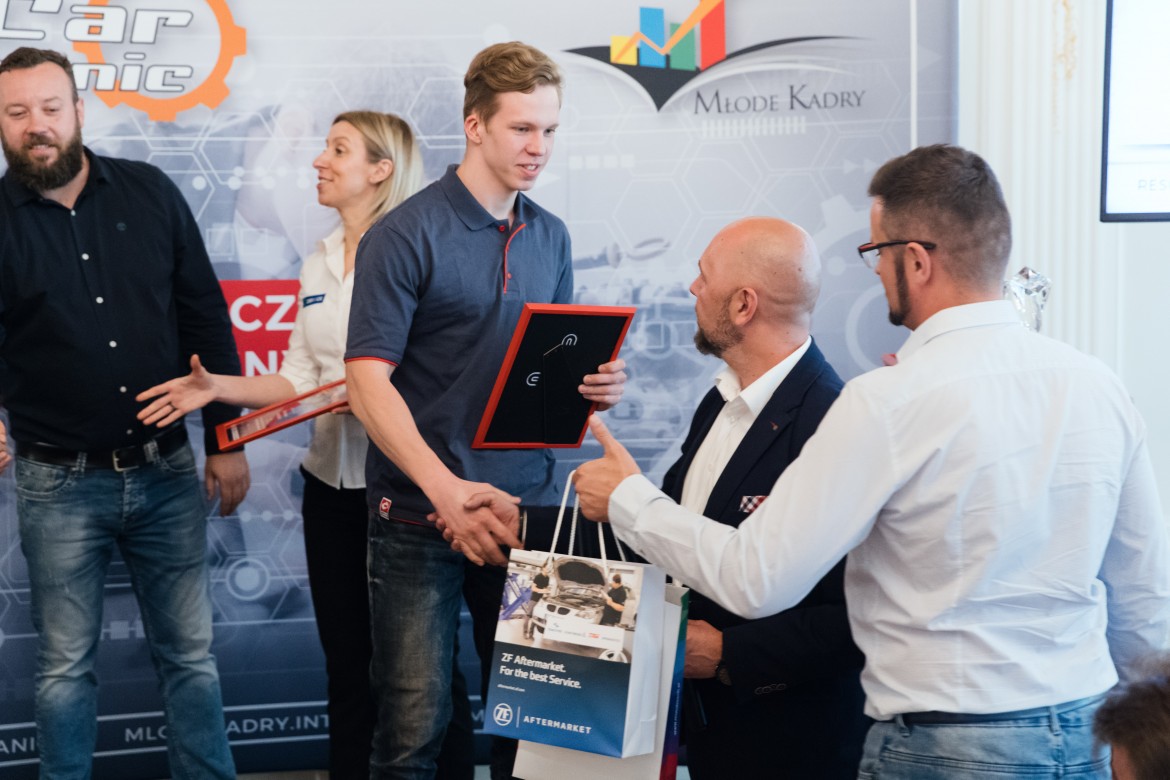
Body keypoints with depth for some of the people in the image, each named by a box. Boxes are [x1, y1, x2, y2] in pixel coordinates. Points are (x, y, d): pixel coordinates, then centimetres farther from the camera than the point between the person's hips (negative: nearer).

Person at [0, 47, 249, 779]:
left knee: (191, 654, 11)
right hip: (60, 484, -2)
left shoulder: (150, 193, -1)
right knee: (66, 666, 9)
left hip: (167, 472, 2)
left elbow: (205, 318, 5)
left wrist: (227, 439, 4)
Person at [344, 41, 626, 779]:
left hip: (528, 505, 5)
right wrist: (447, 490, -25)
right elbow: (369, 379, -14)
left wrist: (592, 384, -4)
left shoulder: (551, 238, 10)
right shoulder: (406, 235, -8)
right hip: (423, 516, -5)